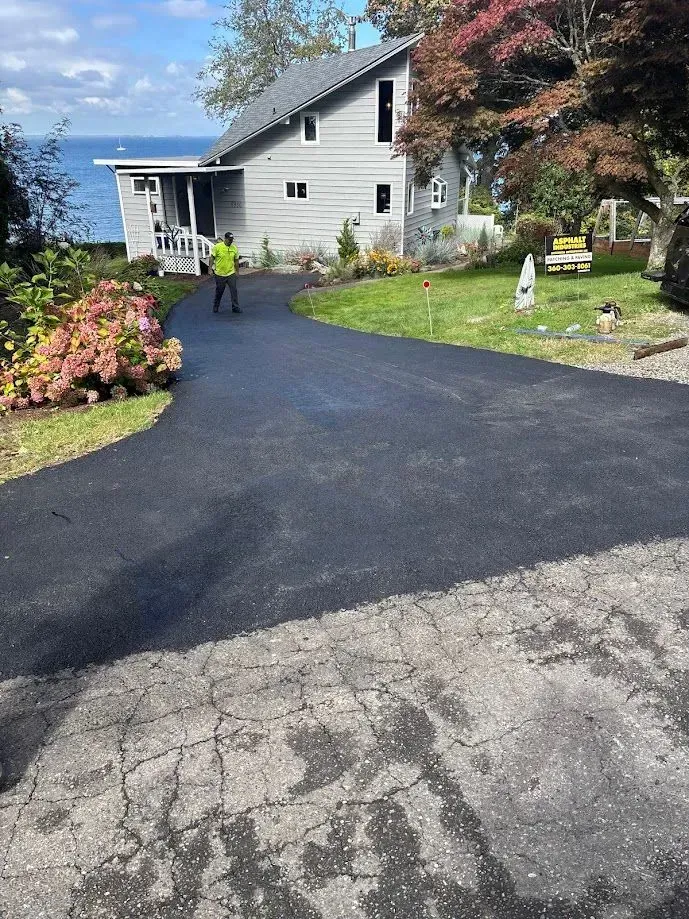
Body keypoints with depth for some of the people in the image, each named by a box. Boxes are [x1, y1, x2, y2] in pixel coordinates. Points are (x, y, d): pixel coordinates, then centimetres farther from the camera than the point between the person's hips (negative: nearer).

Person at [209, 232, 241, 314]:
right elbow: (212, 258, -3)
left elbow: (236, 261, 10)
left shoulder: (234, 248, 0)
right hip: (220, 274, -2)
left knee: (234, 290, -2)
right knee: (219, 291, 10)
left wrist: (237, 271, 12)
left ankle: (235, 307, 6)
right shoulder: (217, 247, -9)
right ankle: (215, 306, 28)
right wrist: (211, 268, -7)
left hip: (231, 273, 2)